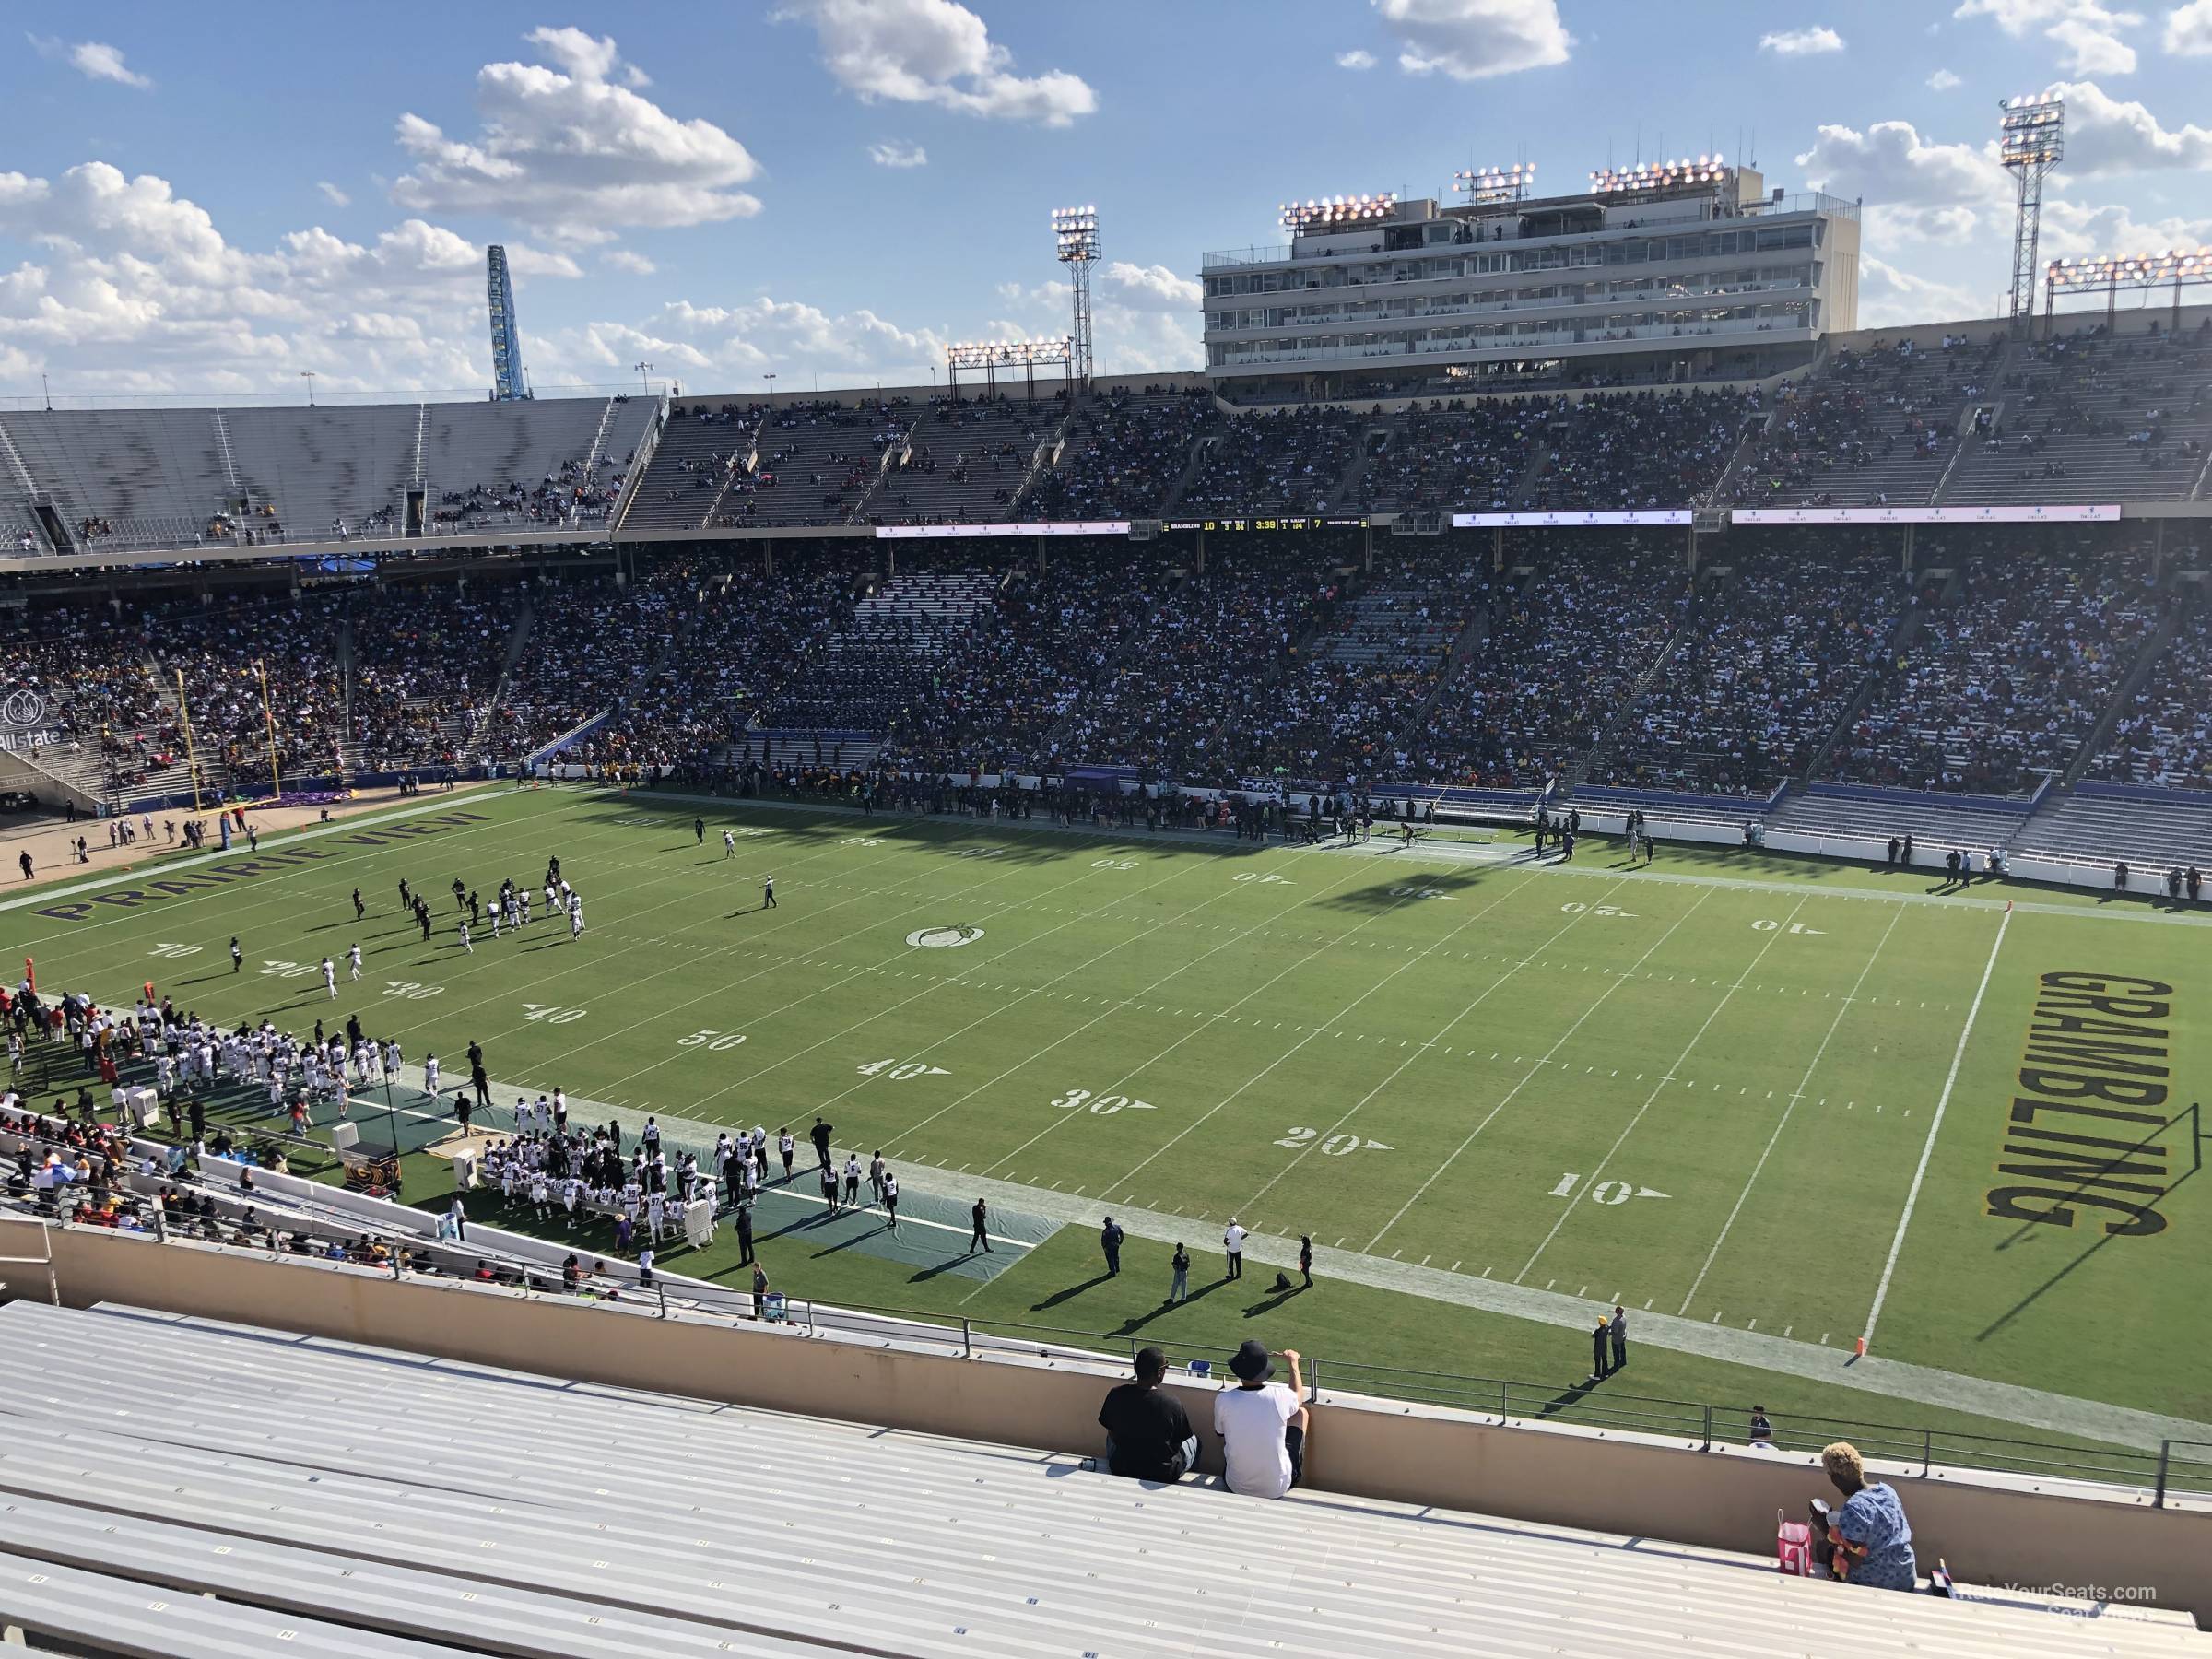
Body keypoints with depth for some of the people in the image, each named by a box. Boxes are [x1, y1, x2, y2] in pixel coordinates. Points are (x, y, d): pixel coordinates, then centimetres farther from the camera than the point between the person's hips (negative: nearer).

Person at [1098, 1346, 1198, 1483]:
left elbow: (1112, 1434, -1)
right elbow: (1178, 1441, -7)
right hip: (1163, 1475, -2)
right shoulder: (1172, 1404, -24)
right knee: (1193, 1439, 25)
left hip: (1120, 1471, 2)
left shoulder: (1116, 1394, -16)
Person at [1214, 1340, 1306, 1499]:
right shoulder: (1280, 1397, -19)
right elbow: (1298, 1393, 8)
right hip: (1278, 1489, -1)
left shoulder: (1223, 1400, -19)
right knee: (1301, 1413, 18)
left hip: (1236, 1487, 1)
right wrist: (1293, 1363, 26)